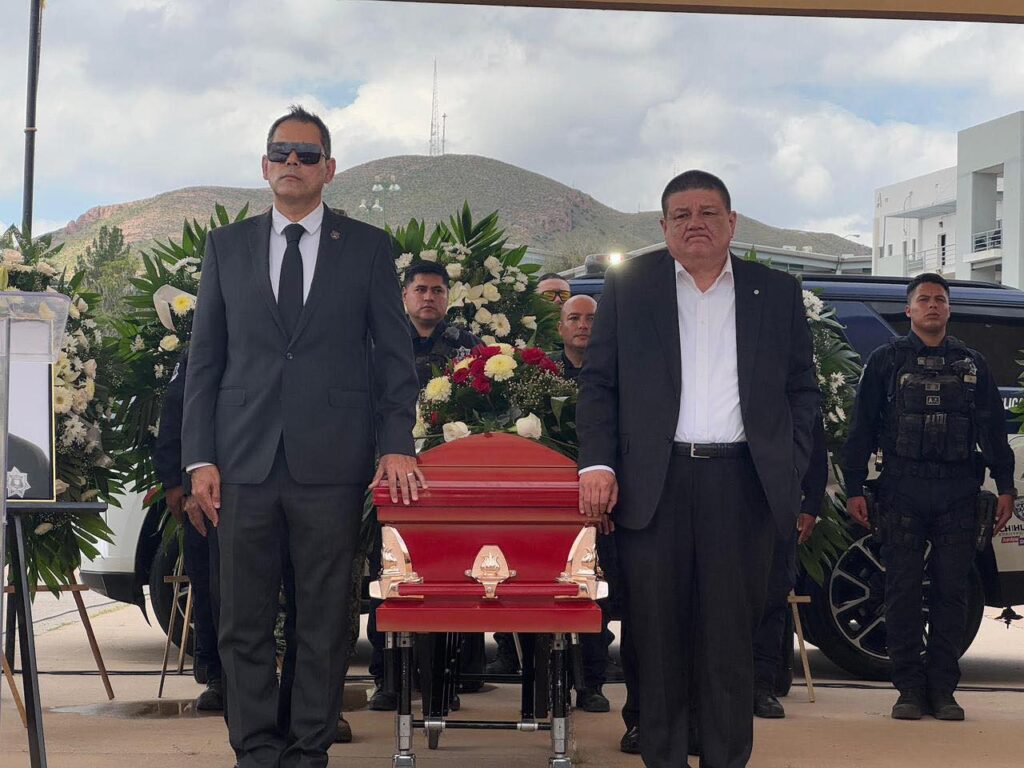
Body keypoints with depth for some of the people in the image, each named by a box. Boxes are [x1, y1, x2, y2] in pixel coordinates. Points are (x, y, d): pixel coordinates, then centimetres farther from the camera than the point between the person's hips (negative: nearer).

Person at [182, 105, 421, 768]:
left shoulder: (368, 248, 8)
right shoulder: (227, 246, 13)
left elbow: (395, 355, 7)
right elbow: (204, 358, 10)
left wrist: (397, 445, -4)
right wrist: (200, 456, 2)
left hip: (331, 462, -1)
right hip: (244, 462, 2)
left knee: (324, 620, 2)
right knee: (245, 620, 3)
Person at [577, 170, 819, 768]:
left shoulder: (778, 293, 11)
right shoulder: (630, 286, 9)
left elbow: (803, 389, 12)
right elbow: (599, 382, 7)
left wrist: (791, 467, 0)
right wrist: (597, 462, -5)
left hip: (742, 483, 0)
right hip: (653, 482, 0)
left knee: (732, 631, 3)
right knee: (658, 630, 3)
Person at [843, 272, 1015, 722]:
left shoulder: (972, 364, 15)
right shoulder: (887, 360, 8)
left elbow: (992, 429, 15)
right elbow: (862, 428, 6)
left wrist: (1005, 486, 6)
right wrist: (854, 489, -1)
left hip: (957, 492, 2)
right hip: (902, 490, -2)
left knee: (952, 592, 1)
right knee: (903, 591, -2)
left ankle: (942, 690, 7)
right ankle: (910, 689, 4)